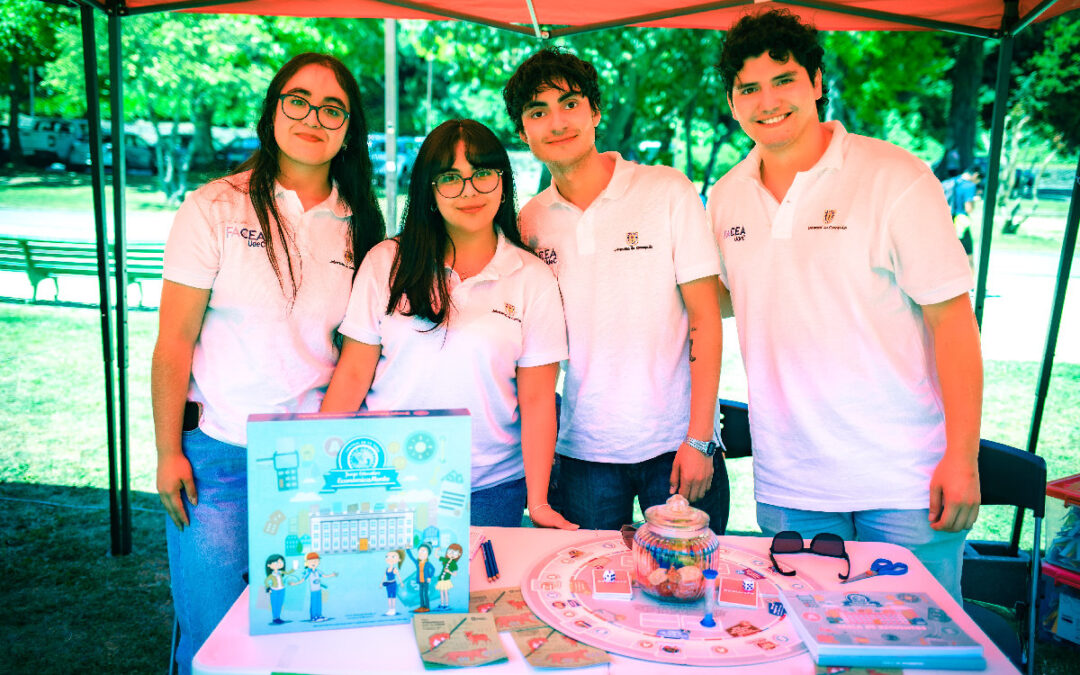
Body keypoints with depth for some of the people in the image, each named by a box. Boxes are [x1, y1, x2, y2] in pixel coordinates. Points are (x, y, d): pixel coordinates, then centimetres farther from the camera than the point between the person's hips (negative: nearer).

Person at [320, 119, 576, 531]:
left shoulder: (533, 280, -1)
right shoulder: (386, 262, 1)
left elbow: (536, 400, -2)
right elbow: (352, 376, 1)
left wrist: (538, 503, -5)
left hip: (489, 488, 0)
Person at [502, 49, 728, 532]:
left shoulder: (668, 191, -5)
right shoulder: (530, 222, 4)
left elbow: (705, 317, -6)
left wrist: (700, 438, -11)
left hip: (675, 445, -2)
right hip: (582, 452, 3)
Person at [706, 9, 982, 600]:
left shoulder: (895, 177, -9)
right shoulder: (726, 197, 6)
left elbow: (951, 317, -10)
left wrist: (962, 458, -14)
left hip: (904, 483, -3)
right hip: (787, 486, 4)